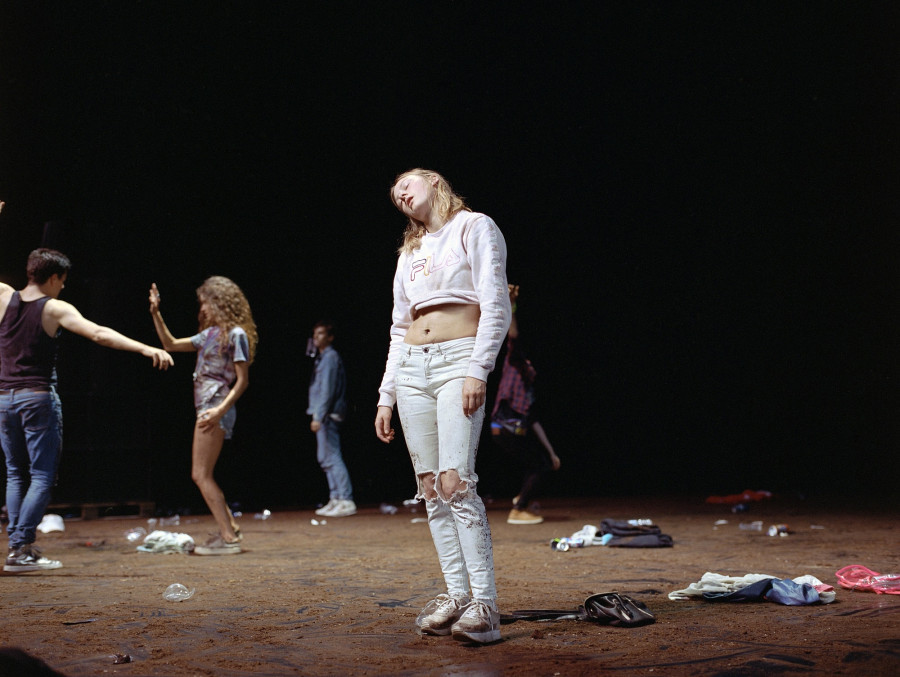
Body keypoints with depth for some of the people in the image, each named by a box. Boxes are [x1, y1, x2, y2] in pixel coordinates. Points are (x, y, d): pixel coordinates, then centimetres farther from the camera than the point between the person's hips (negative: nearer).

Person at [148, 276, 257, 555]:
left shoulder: (236, 334, -9)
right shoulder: (210, 333, 16)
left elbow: (242, 380, -13)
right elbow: (171, 344, 25)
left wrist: (220, 410, -22)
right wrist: (156, 314, 18)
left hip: (217, 409, -9)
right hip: (207, 408, 9)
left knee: (202, 475, -10)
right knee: (201, 475, 12)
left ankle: (228, 539, -8)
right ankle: (230, 529, 19)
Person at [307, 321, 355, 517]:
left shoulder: (331, 357, -10)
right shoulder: (322, 358, 20)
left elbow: (327, 389, -17)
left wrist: (319, 416, -20)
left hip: (327, 414, -10)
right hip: (323, 415, 10)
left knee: (332, 457, -12)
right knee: (325, 458, 11)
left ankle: (346, 501, -14)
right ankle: (335, 499, 15)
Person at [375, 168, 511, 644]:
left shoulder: (475, 228, 5)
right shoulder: (409, 254, 23)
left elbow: (496, 306, -6)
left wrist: (478, 371, -17)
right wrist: (386, 396, 15)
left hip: (459, 360, -6)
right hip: (411, 368, 7)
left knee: (455, 483, -19)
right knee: (430, 488, -1)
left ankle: (484, 605, -18)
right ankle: (457, 595, 2)